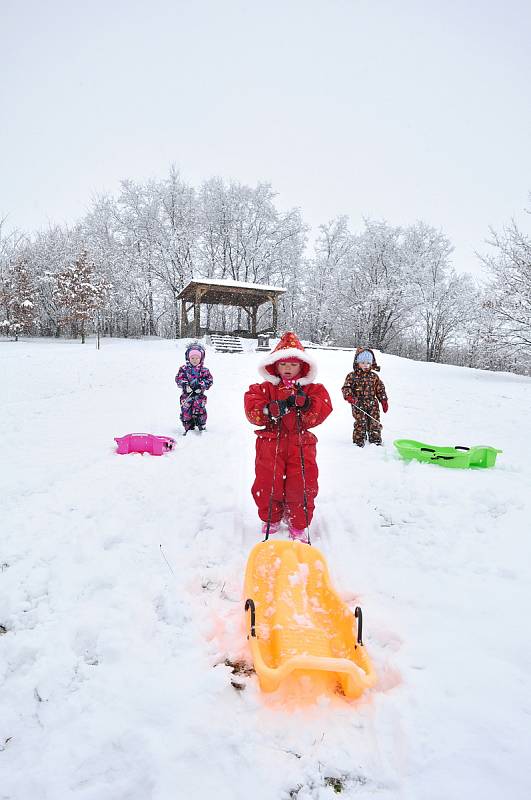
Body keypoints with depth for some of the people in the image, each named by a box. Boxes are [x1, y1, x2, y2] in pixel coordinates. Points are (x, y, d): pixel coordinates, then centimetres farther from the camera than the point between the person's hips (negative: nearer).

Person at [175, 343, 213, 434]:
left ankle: (201, 426, 14)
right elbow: (178, 378, 0)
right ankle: (188, 428, 14)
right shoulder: (184, 369, 3)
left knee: (200, 411, -6)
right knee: (186, 412, 0)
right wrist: (184, 385, -17)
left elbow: (209, 380, 1)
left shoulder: (204, 370, 2)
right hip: (187, 395, 1)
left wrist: (201, 385, -14)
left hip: (199, 395, -1)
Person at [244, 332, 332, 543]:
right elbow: (252, 410, -8)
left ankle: (299, 525, 22)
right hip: (271, 443, 0)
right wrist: (270, 410, -25)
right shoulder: (264, 388, 5)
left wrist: (305, 404, -22)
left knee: (302, 485, 1)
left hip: (301, 443, 0)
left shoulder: (312, 389, 7)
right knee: (267, 483, 4)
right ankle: (271, 519, 30)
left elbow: (322, 411, -5)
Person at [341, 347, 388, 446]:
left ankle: (376, 439, 20)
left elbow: (380, 389, 13)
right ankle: (359, 441, 11)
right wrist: (349, 396, -24)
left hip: (372, 405, 3)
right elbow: (346, 387, -6)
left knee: (374, 423, 7)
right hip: (359, 405, -3)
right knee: (360, 423, -2)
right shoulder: (352, 376, -2)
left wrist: (384, 401, 10)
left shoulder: (374, 376, 8)